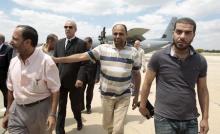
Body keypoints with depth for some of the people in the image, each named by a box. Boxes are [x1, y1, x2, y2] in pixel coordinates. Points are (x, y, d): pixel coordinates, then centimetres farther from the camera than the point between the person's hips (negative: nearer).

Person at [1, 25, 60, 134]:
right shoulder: (13, 62, 1)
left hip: (41, 109, -4)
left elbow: (55, 90, -15)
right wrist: (7, 113, 13)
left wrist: (53, 115, -19)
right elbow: (11, 89, 9)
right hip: (17, 110, 4)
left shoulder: (46, 61, -18)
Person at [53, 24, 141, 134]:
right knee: (107, 125, 19)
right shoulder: (103, 48, -7)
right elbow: (81, 56, -11)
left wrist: (136, 96, 4)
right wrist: (57, 59, -17)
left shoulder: (133, 52, -5)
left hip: (123, 96, -1)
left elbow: (136, 74, 3)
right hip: (106, 95, 1)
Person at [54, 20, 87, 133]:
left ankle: (78, 120, 44)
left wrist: (80, 79, -21)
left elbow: (83, 63, -11)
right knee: (61, 107, 11)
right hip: (60, 80, 4)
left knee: (75, 105, 14)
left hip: (74, 81, -3)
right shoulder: (59, 43, 11)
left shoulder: (81, 44, -5)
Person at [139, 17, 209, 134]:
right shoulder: (159, 57, -11)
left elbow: (202, 90, 7)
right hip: (164, 120, -3)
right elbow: (147, 83, -2)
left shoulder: (200, 61, -2)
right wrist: (142, 106, 4)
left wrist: (205, 118, 6)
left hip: (191, 121, 3)